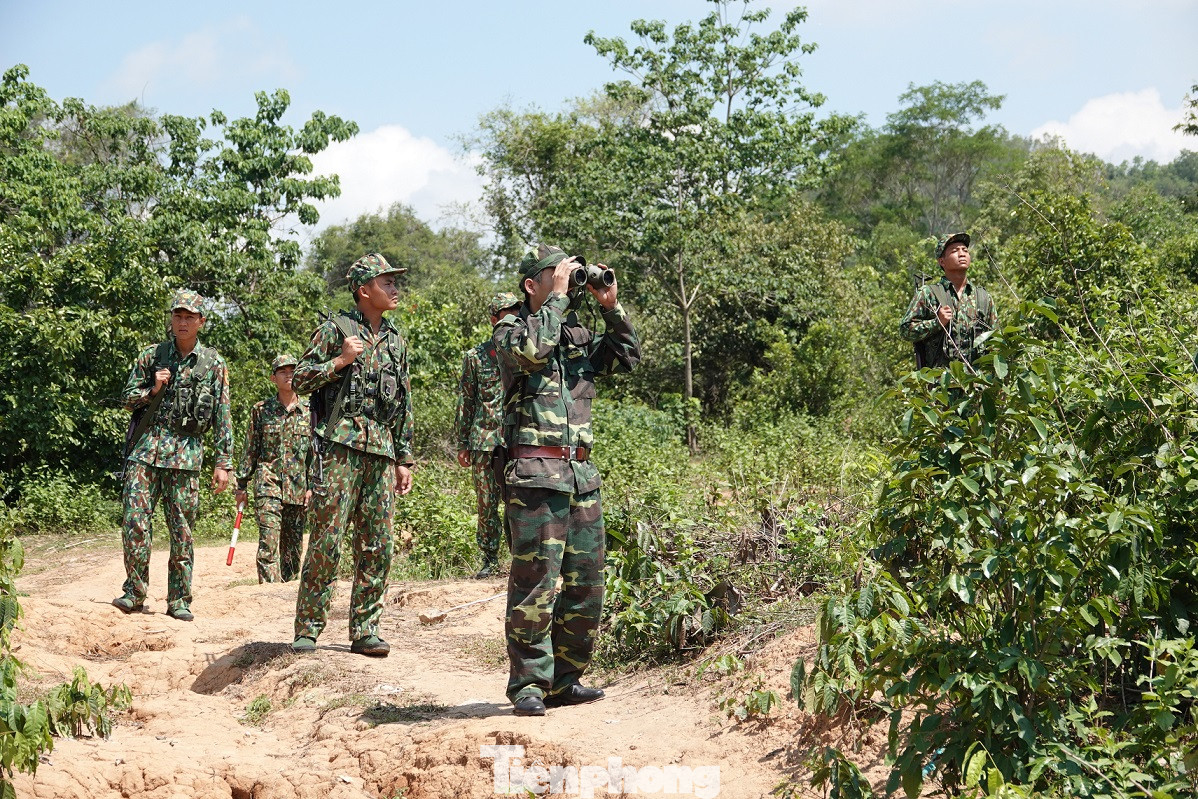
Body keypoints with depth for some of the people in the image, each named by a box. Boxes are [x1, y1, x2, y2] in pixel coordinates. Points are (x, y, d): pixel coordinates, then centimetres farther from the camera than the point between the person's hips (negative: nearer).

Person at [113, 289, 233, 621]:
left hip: (186, 454, -1)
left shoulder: (213, 363, 6)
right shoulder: (151, 355, 8)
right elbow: (128, 398, 13)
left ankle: (179, 600, 9)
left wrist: (223, 462, 1)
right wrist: (153, 389, -7)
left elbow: (222, 416, 6)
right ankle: (134, 593, 5)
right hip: (146, 448, 1)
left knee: (182, 531, 2)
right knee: (135, 522, -6)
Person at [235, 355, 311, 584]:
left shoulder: (309, 411, 7)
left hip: (298, 486, 2)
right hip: (268, 483, -1)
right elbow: (250, 450, 10)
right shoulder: (261, 410, 7)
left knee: (293, 546, 7)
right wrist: (241, 485, 8)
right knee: (268, 543, -13)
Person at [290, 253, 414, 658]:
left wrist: (404, 459, 16)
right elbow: (299, 380, -1)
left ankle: (365, 631, 10)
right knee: (326, 540, -7)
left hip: (381, 452, 6)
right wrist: (341, 360, -13)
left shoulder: (396, 340, 19)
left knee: (378, 546, 3)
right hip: (339, 446, -5)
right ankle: (307, 629, 1)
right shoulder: (335, 329, 2)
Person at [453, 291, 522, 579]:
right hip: (483, 440, 1)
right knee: (486, 504, 6)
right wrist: (462, 443, 7)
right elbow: (465, 401, 10)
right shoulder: (476, 356, 8)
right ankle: (489, 560, 16)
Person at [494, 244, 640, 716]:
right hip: (536, 474, -7)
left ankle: (565, 680, 17)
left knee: (586, 583, 8)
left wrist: (610, 306, 10)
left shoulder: (578, 336, 18)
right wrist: (558, 295, -12)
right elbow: (532, 349, -22)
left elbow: (627, 358, 20)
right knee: (536, 581, -8)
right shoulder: (510, 330, 0)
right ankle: (528, 684, 0)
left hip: (582, 475, 7)